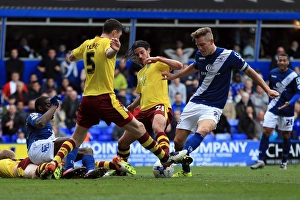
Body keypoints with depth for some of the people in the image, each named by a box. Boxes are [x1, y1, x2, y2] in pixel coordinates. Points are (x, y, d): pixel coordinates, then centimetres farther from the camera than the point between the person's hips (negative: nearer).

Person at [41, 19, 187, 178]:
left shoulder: (87, 44, 12)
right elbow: (108, 53, -31)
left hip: (87, 98, 6)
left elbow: (71, 58, 27)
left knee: (76, 138, 13)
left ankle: (53, 163, -6)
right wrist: (114, 50, -55)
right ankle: (165, 158, 8)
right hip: (105, 98, -6)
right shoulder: (107, 43, -7)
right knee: (138, 128, 3)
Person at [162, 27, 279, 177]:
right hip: (195, 102, 5)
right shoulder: (199, 56, 3)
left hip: (213, 107, -5)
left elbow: (249, 71, 2)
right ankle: (185, 171, 22)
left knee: (202, 131, -37)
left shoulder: (228, 56, -11)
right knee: (178, 140, 0)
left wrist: (267, 90, 0)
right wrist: (174, 76, 34)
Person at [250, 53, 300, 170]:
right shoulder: (272, 73, 2)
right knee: (266, 132, -8)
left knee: (286, 136, 5)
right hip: (273, 108, 3)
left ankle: (284, 162, 20)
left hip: (287, 110, -3)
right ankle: (261, 161, -7)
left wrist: (290, 103, -25)